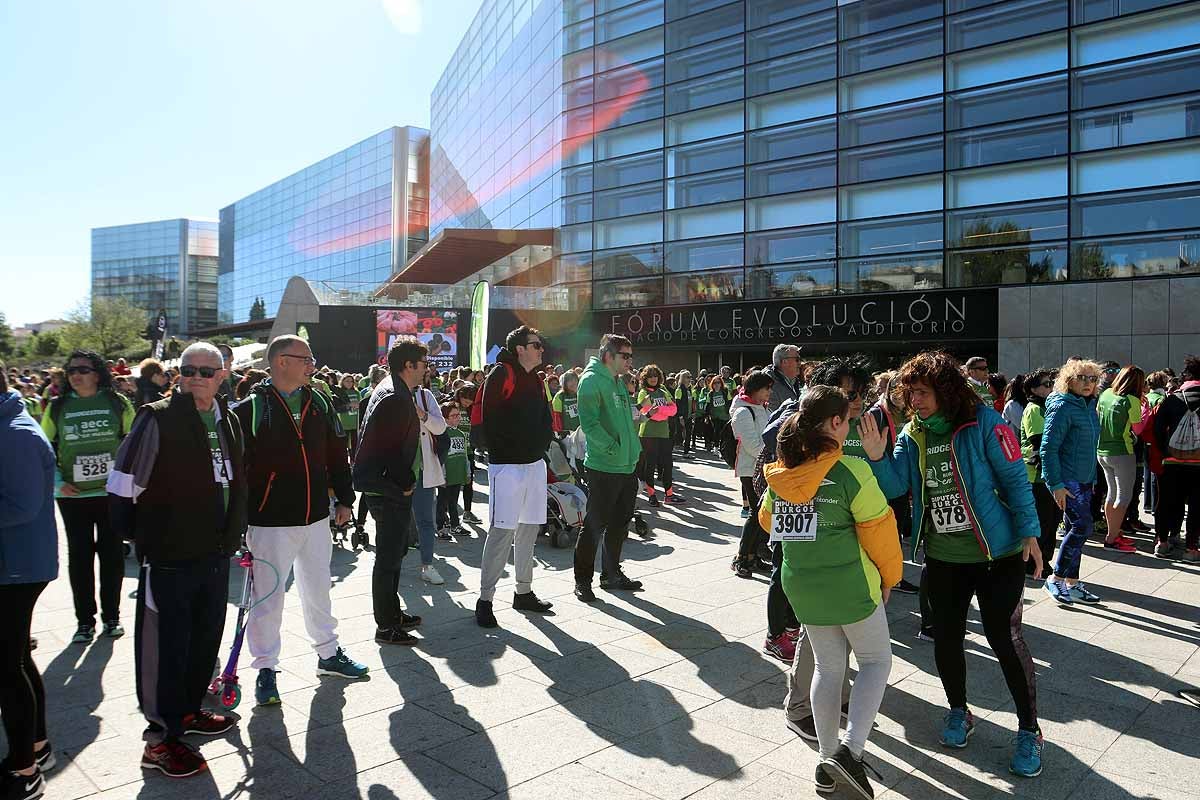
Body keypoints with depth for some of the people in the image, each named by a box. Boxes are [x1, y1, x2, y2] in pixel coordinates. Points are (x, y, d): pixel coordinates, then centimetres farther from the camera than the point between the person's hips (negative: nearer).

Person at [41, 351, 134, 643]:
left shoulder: (118, 404, -1)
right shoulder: (56, 408, 3)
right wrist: (57, 482, -7)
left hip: (113, 493, -1)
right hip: (73, 496, 1)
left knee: (112, 554, 8)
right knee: (79, 557, 7)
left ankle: (111, 616, 21)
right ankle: (84, 620, 20)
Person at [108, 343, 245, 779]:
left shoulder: (228, 420, 9)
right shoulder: (158, 419, -12)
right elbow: (124, 481, -11)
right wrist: (136, 533, -8)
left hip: (215, 552, 7)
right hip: (169, 554, -7)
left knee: (206, 638, 18)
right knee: (166, 645, 0)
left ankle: (188, 710, 37)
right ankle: (162, 738, 12)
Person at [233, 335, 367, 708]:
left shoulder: (319, 403, 6)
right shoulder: (250, 409, -10)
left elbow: (337, 453, 12)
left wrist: (344, 498, 9)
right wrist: (238, 521, -11)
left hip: (316, 519, 5)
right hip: (270, 523, -5)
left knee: (318, 589, 19)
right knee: (268, 597, 4)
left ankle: (328, 653, 35)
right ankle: (265, 669, 21)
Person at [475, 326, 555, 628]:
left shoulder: (536, 379, 15)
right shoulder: (502, 375, -10)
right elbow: (490, 418, -15)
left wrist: (542, 443, 7)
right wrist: (499, 451, -12)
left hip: (534, 463, 8)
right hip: (507, 465, -8)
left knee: (529, 529, 13)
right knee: (502, 530, -9)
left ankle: (524, 592, 25)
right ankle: (485, 599, 0)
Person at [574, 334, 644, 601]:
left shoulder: (619, 382, 16)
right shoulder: (591, 380, -12)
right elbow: (589, 422, -21)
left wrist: (634, 449, 13)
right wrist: (612, 448, -19)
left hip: (627, 466, 9)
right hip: (603, 468, -9)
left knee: (619, 524, 17)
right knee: (595, 524, -2)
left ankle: (611, 574, 30)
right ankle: (582, 579, 11)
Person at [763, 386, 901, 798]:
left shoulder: (781, 472, 0)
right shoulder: (851, 470, -17)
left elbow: (768, 520, 14)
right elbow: (878, 529, -12)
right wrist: (890, 576, 4)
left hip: (801, 586, 5)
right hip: (850, 583, -5)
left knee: (828, 667, 19)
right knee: (877, 660, 15)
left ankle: (828, 761, 23)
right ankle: (849, 749, 1)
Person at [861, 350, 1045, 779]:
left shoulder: (984, 423, -13)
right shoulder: (913, 433, 1)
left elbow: (1014, 479, -10)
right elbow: (895, 486, -4)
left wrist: (1029, 534, -12)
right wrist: (877, 456, -20)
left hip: (997, 552, -5)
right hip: (942, 556, 5)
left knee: (1004, 637, -3)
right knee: (946, 638, 11)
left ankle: (1029, 730, 17)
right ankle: (959, 711, 35)